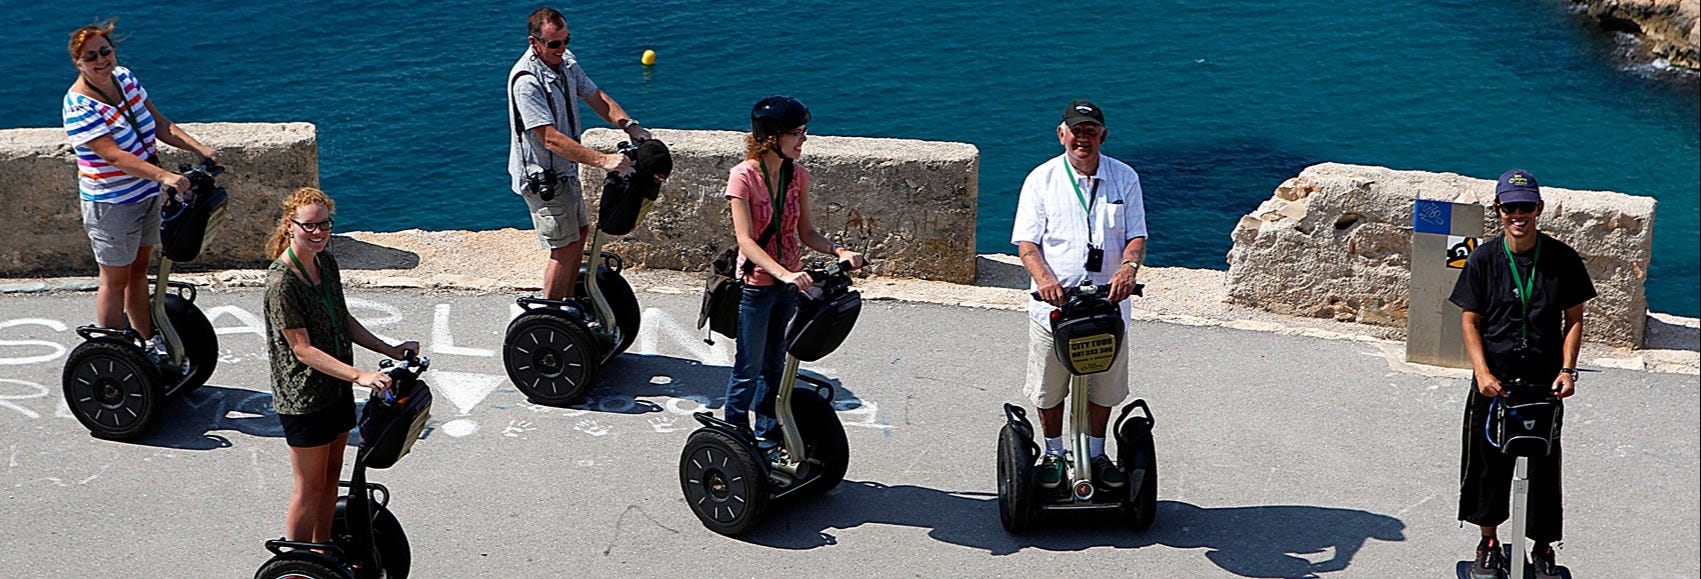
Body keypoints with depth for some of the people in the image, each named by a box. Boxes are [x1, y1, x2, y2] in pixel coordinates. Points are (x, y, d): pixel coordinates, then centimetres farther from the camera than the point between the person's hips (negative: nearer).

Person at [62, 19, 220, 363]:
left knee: (139, 270, 19)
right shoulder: (80, 106, -22)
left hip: (147, 193, 7)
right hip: (111, 204, -7)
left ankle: (148, 341, 32)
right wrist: (164, 175, -41)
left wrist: (200, 149, -7)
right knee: (115, 279, 4)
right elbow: (113, 155, -31)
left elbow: (160, 125, 6)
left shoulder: (124, 78, 1)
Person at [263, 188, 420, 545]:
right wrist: (359, 376, -31)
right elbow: (303, 349, -24)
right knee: (310, 487, 3)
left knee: (331, 476, 18)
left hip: (337, 389, 8)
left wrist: (390, 351, 6)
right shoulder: (282, 281, -22)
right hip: (303, 398, -8)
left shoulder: (326, 262, 3)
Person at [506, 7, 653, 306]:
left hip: (564, 170, 10)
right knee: (565, 246, -5)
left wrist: (630, 125, -11)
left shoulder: (565, 62, 1)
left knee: (580, 230, 20)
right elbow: (552, 139, -32)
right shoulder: (526, 81, -28)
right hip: (541, 177, -10)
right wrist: (603, 160, -37)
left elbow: (596, 97, 8)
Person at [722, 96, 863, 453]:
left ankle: (767, 437, 30)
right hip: (756, 285, -6)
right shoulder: (744, 176, -17)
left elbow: (806, 232, 5)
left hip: (788, 284, 6)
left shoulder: (797, 175, 2)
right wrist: (784, 273, -36)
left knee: (775, 365, 17)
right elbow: (745, 240, -24)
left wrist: (839, 252, -13)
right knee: (748, 370, 4)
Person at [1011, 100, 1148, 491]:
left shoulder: (1125, 178, 3)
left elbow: (1137, 235, 1)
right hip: (1053, 303, -1)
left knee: (1104, 386, 12)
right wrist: (1043, 277, -25)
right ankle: (1053, 455, 30)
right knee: (1049, 390, 9)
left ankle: (1095, 454, 32)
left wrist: (1129, 267, -21)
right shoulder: (1041, 179, -2)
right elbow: (1026, 242, -5)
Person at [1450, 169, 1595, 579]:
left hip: (1545, 381, 0)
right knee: (1488, 462, 9)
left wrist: (1567, 370, -8)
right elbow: (1470, 320, -2)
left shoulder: (1562, 259, -2)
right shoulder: (1483, 259, -3)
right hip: (1494, 381, 0)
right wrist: (1482, 373, -13)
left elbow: (1574, 319, 4)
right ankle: (1489, 544, 26)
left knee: (1544, 466, 4)